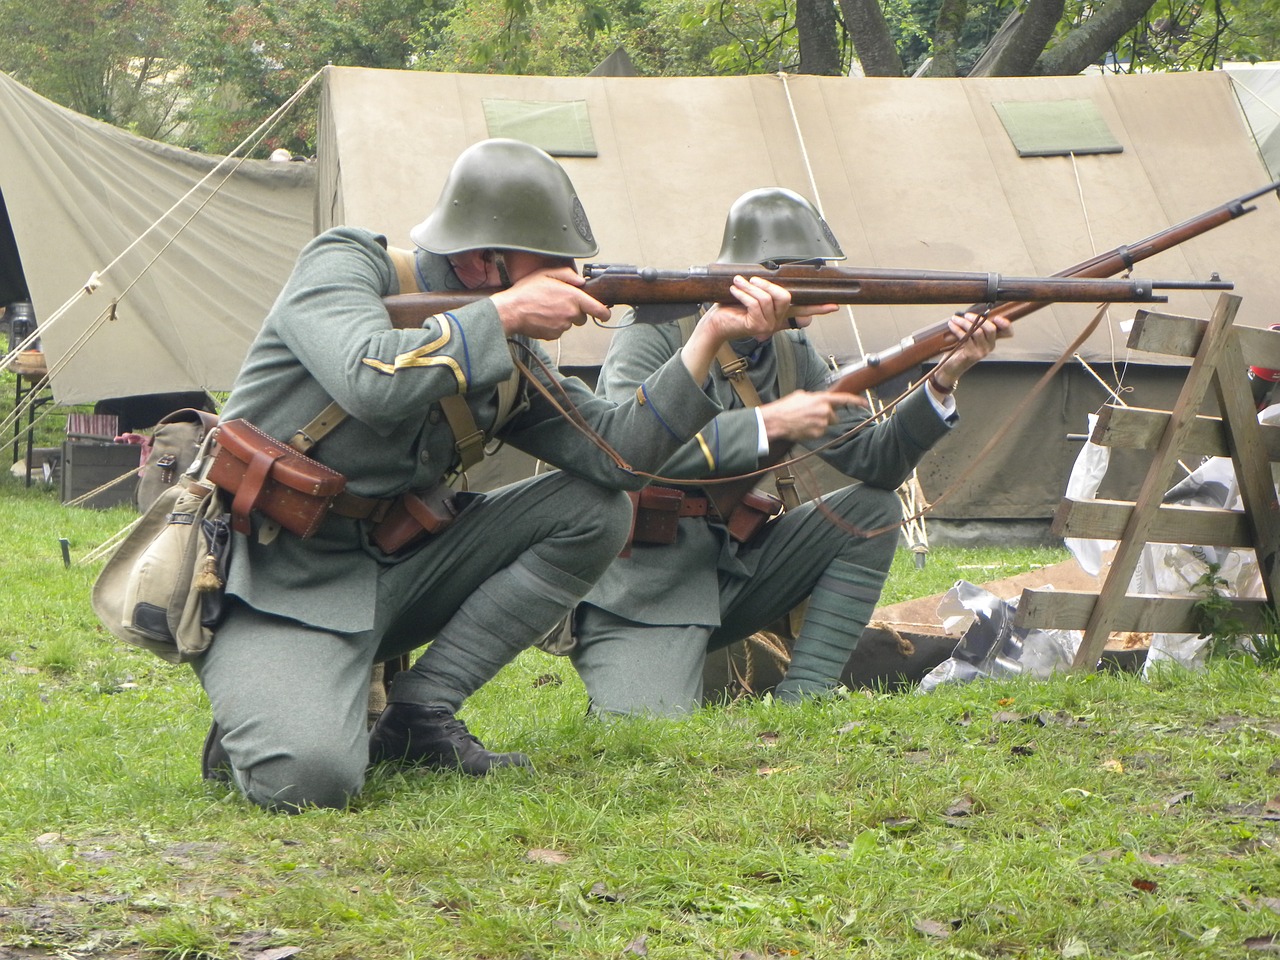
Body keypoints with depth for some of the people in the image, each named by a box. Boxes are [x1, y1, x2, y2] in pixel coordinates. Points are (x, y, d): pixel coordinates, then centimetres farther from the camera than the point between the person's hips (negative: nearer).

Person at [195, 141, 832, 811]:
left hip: (392, 570, 8)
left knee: (595, 508, -4)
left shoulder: (509, 355, 6)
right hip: (275, 588, -7)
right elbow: (372, 380, -33)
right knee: (310, 778, -35)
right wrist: (507, 313, -22)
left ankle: (418, 716, -3)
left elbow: (613, 447, -4)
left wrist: (713, 334, -11)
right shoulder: (342, 266, -12)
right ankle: (252, 724, 5)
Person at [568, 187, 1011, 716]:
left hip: (732, 568, 8)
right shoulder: (657, 333, -13)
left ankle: (802, 698, -5)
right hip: (641, 591, -8)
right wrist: (771, 423, -26)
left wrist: (943, 380, -10)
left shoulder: (793, 354, 8)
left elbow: (872, 461, 5)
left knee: (873, 510, -3)